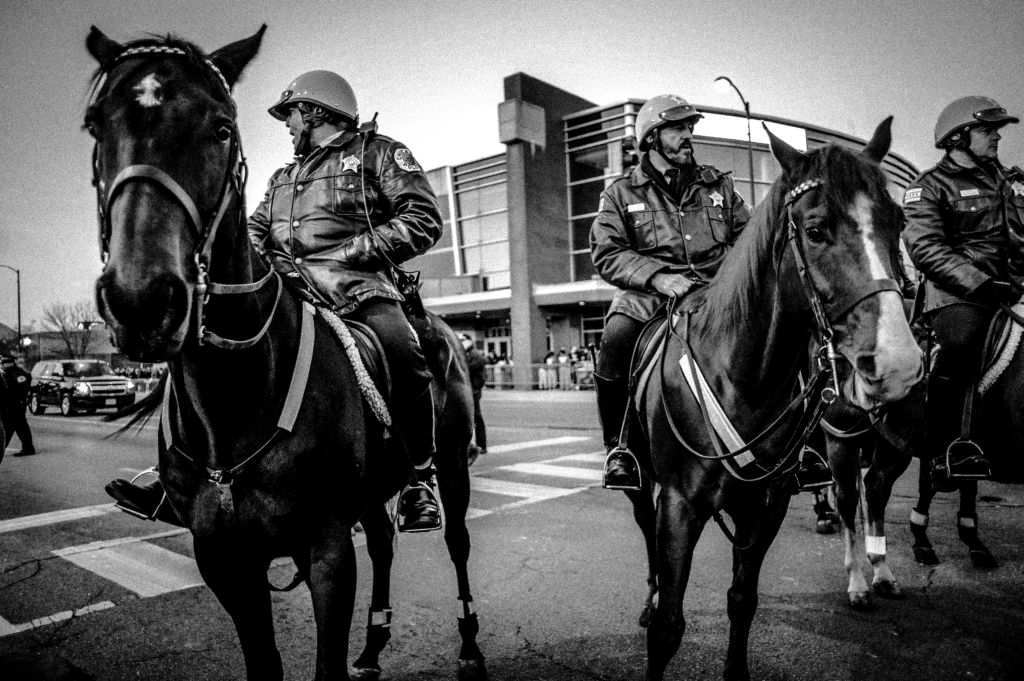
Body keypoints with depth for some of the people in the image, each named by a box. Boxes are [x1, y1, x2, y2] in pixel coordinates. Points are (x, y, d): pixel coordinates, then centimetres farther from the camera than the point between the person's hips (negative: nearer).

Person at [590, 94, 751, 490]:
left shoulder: (718, 185, 19)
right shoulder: (621, 194, 10)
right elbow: (606, 254, -2)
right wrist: (656, 276, -17)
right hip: (647, 296, -3)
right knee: (615, 343, -33)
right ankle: (618, 449, -11)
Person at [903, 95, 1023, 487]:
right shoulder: (929, 187, 4)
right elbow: (926, 249, -9)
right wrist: (981, 283, -19)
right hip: (957, 293, -6)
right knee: (963, 342, -32)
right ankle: (941, 449, -19)